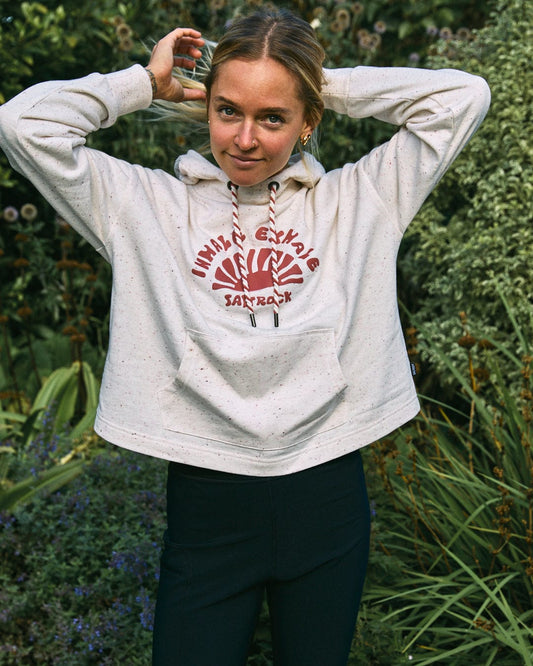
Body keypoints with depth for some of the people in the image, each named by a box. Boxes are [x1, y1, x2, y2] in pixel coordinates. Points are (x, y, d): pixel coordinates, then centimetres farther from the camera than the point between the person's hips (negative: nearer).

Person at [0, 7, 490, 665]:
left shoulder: (354, 200, 4)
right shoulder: (149, 205, 1)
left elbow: (463, 96, 1)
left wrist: (332, 85, 3)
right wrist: (147, 84, 2)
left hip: (328, 493, 2)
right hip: (206, 500, -1)